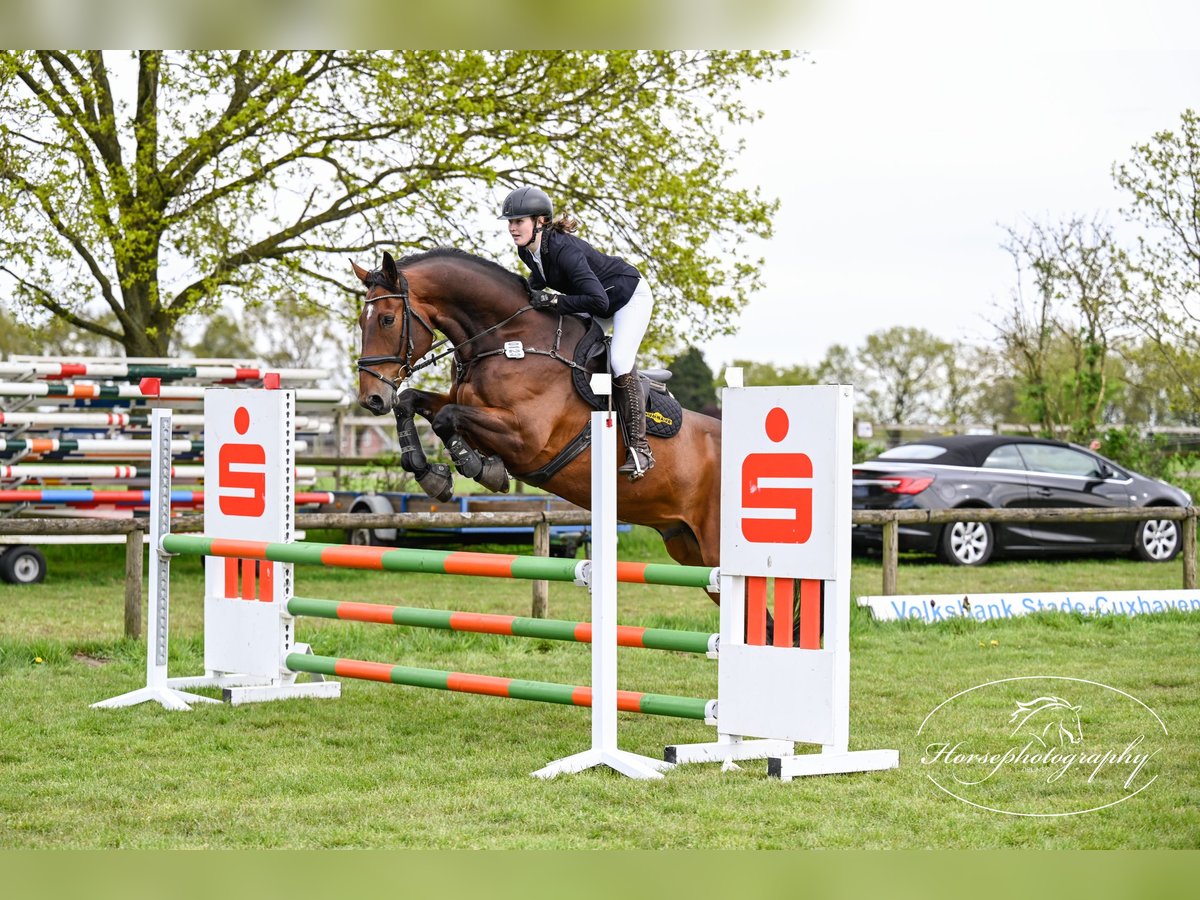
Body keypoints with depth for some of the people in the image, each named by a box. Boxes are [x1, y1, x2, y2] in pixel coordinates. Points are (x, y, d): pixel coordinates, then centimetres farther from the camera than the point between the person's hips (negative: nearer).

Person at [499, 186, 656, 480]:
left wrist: (553, 301, -36)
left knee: (620, 362, -23)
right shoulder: (527, 251, -11)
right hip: (598, 302, 9)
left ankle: (639, 447, -20)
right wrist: (532, 294, -6)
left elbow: (598, 301, -42)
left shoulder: (564, 249, -37)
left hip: (631, 297, -9)